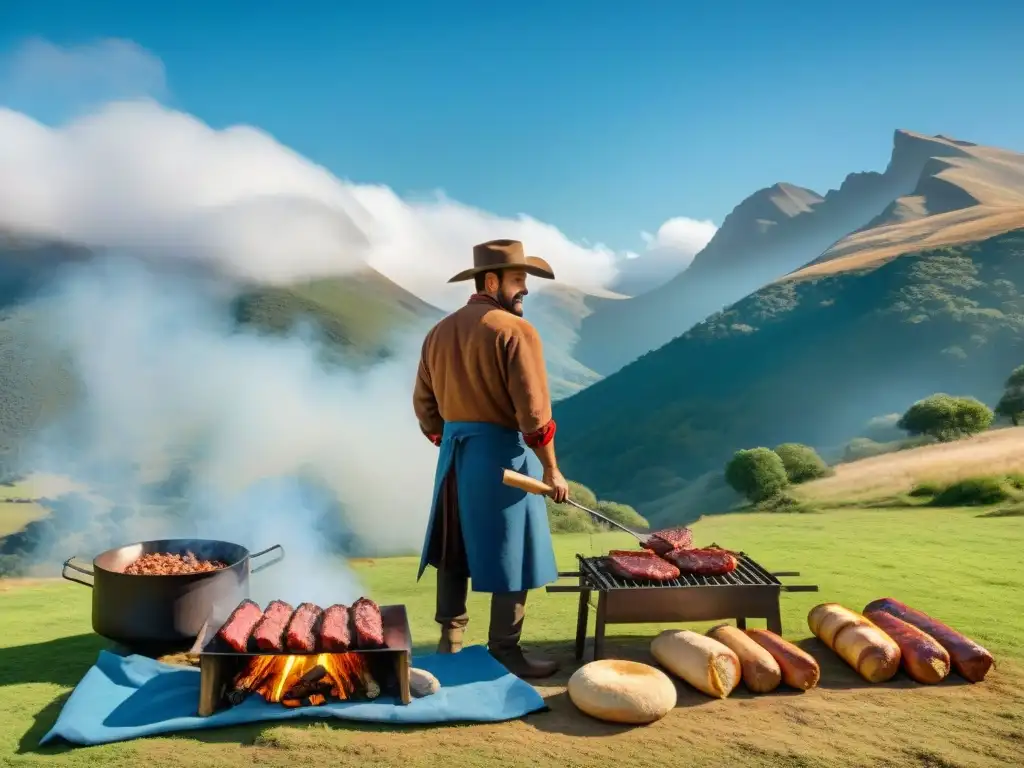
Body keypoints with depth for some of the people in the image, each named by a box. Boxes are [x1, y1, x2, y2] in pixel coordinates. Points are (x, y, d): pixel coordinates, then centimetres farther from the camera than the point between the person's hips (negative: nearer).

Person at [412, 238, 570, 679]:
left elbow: (424, 403, 13)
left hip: (455, 452, 8)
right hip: (504, 453, -7)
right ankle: (504, 652, 10)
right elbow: (532, 410, -17)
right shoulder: (515, 331, -13)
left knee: (455, 549, 16)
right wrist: (551, 470, -9)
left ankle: (450, 639, 26)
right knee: (512, 556, 3)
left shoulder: (440, 332, 9)